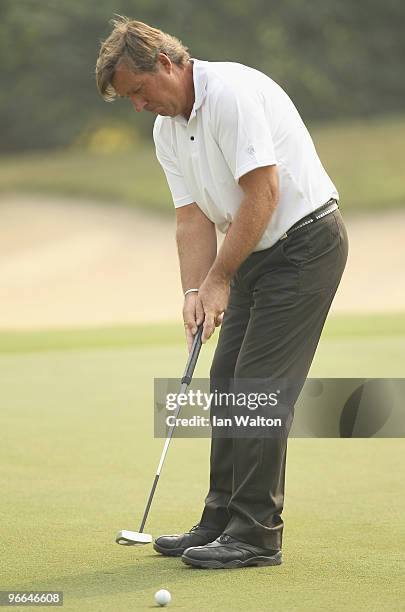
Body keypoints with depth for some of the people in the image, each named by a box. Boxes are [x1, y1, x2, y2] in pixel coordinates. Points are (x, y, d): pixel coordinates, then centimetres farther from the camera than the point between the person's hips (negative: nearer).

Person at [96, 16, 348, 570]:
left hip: (305, 239, -9)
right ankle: (224, 520, 17)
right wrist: (195, 292, -9)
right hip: (255, 253, 9)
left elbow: (263, 194, -24)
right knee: (228, 385, 9)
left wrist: (219, 279, -17)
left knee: (259, 388, -11)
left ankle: (257, 534, -6)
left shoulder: (234, 92, -21)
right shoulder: (167, 129, 7)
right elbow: (193, 217, 5)